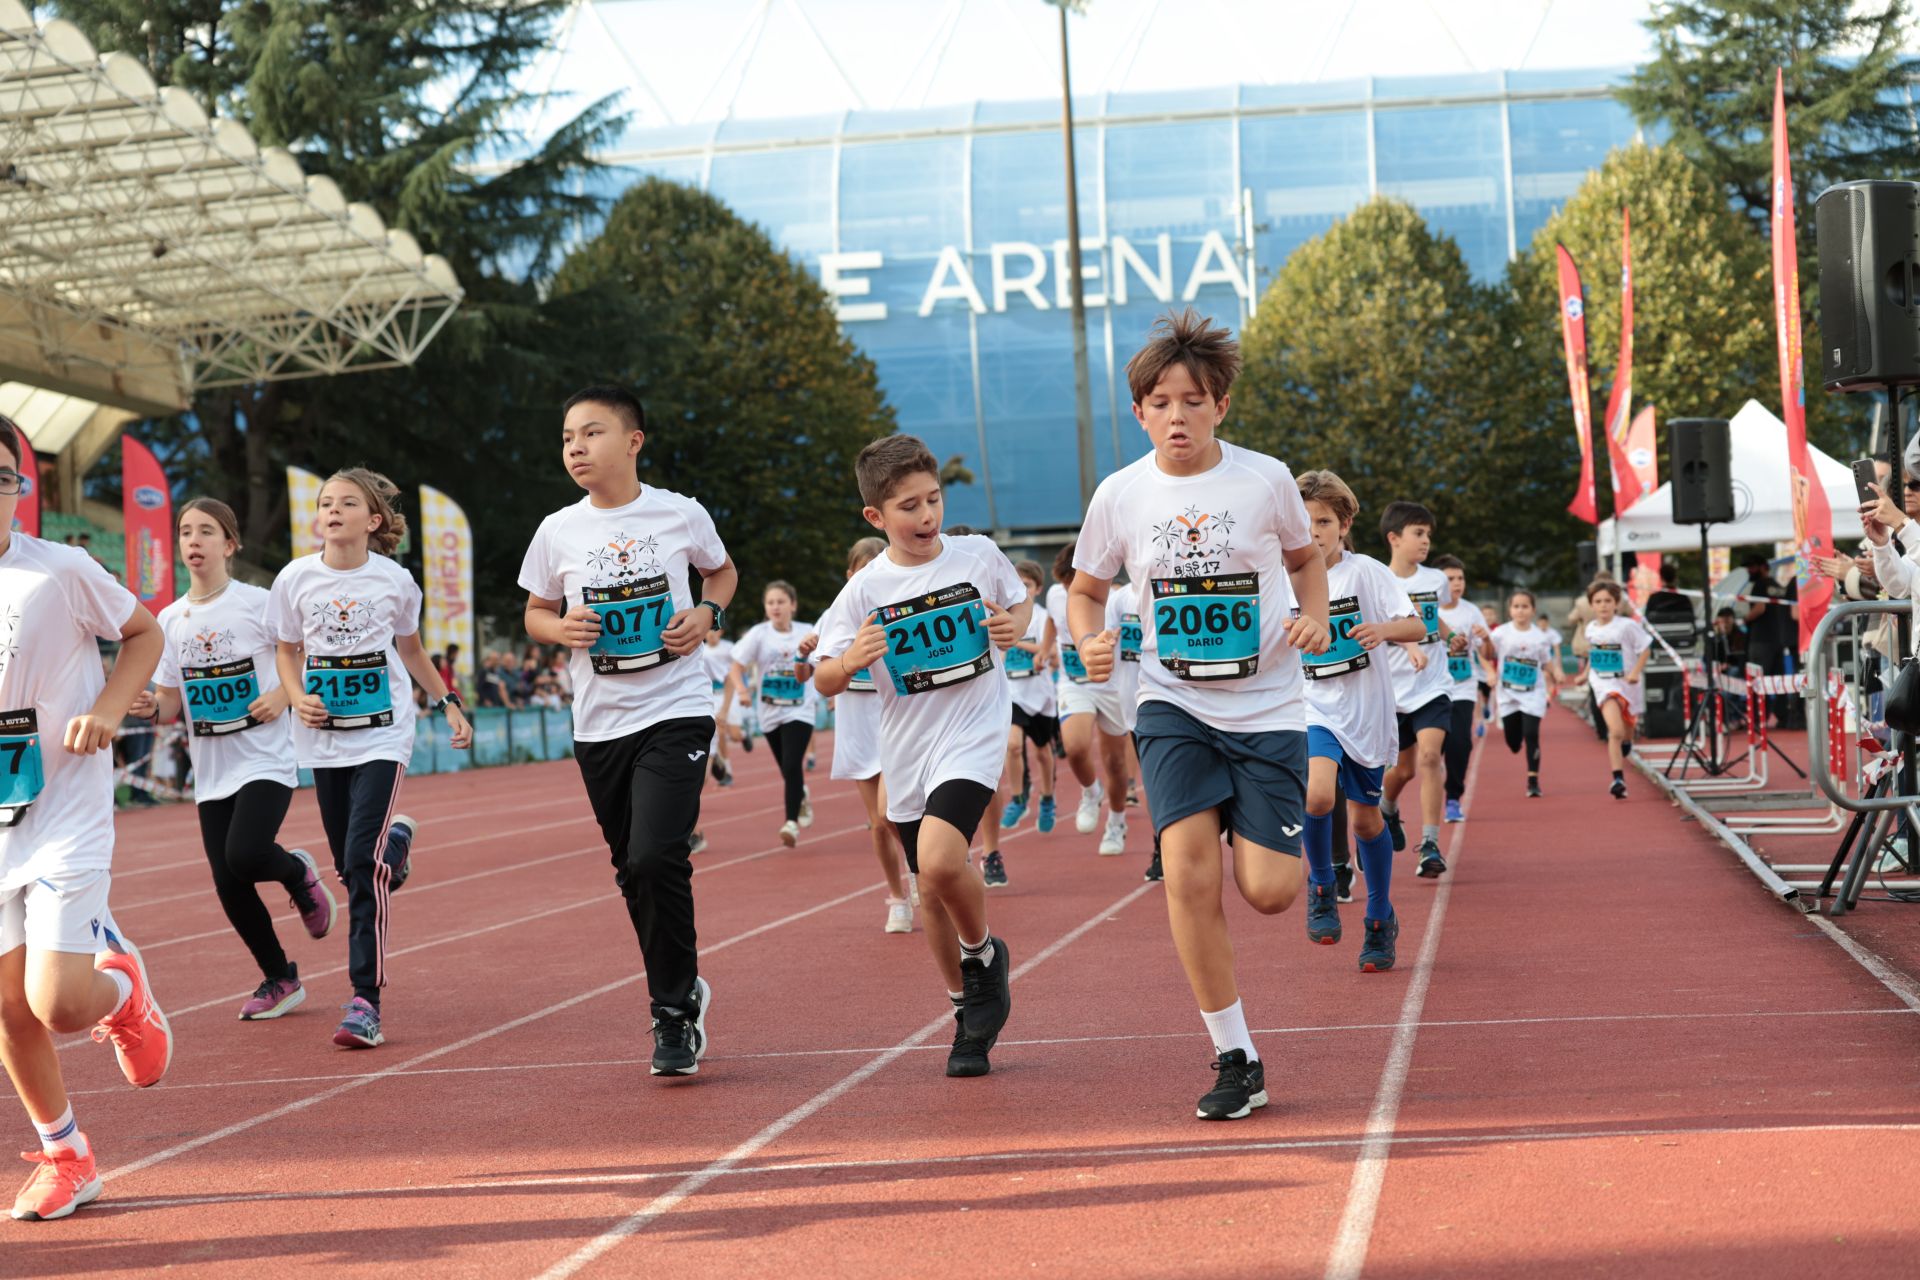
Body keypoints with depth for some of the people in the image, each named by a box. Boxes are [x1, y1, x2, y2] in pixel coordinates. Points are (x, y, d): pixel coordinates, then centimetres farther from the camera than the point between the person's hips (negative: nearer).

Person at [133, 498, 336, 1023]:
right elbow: (172, 697, 12)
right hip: (211, 770, 5)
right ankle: (280, 980, 22)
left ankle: (298, 872, 11)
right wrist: (152, 707, -9)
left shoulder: (257, 603, -7)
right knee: (229, 887, 2)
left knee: (245, 855, -25)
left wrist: (283, 695, -17)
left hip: (266, 760, -5)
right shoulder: (171, 618, 7)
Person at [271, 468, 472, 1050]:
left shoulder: (394, 581, -4)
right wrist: (297, 697, -9)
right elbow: (286, 651, 9)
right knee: (350, 866, 11)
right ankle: (396, 839, 50)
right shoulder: (296, 579, -3)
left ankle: (365, 1001, -14)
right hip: (324, 739, 3)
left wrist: (449, 704, 12)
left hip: (381, 735, -3)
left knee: (363, 862, -16)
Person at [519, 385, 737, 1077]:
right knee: (634, 872, 9)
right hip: (599, 723, 4)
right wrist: (561, 630, -7)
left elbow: (722, 571, 16)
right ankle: (683, 987, 32)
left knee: (655, 859, -17)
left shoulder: (680, 514, -3)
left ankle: (675, 1015, -2)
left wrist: (707, 614, -4)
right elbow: (536, 612, 15)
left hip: (676, 711, -3)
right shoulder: (557, 531, 2)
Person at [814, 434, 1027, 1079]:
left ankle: (984, 955, 5)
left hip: (973, 734, -3)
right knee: (932, 890, 12)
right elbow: (824, 681, -3)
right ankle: (968, 1012, 33)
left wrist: (1014, 628, -6)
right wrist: (850, 660, -25)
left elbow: (1020, 603, 16)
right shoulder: (865, 589, -6)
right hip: (907, 750, 3)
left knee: (940, 861, -25)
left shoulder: (979, 556, -4)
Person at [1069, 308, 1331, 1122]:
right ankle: (1235, 1058, -4)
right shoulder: (1120, 495, -3)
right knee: (1188, 871, -17)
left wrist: (1314, 619, -6)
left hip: (1266, 704, -1)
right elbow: (1086, 591, 11)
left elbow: (1305, 556, 14)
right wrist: (1090, 643, -10)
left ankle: (1270, 839, 33)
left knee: (1268, 892, -7)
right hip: (1173, 704, 1)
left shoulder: (1265, 479, -6)